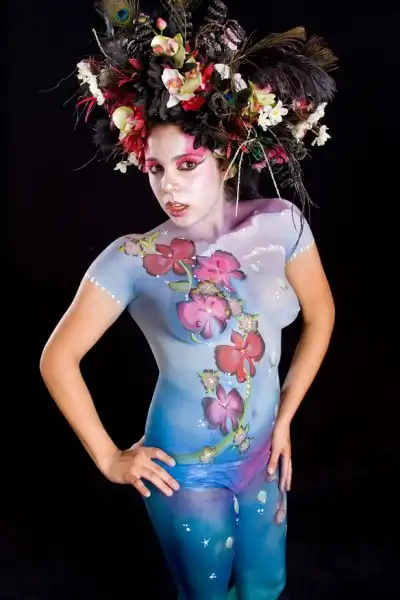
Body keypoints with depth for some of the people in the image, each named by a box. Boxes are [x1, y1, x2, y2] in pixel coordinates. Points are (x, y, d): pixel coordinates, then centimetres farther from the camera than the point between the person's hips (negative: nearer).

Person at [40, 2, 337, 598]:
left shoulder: (280, 223, -11)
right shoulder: (132, 258, -18)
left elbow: (321, 313, 3)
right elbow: (58, 357, -12)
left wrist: (286, 415, 3)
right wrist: (108, 458, -9)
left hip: (263, 455, 3)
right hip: (186, 470, -3)